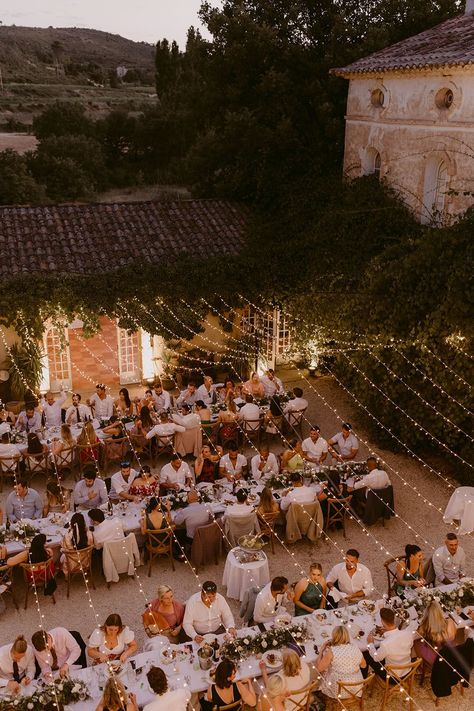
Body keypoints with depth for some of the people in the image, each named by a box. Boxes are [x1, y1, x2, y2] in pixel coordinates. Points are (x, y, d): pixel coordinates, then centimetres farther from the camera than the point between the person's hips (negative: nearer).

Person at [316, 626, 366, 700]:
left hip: (338, 690, -4)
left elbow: (319, 668, -13)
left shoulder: (331, 651, -21)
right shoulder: (355, 648, -8)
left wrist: (321, 650, -3)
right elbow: (363, 665, 8)